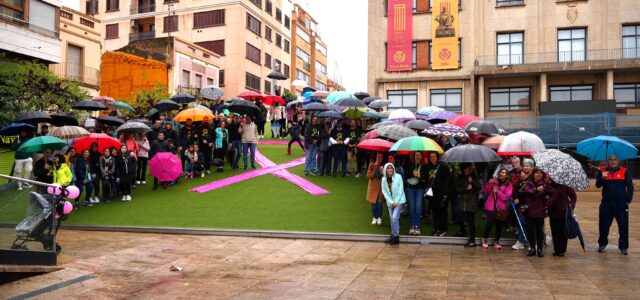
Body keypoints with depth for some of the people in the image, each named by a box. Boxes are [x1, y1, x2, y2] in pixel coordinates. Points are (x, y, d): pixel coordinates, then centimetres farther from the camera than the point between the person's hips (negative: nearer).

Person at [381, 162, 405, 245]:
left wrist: (396, 202, -12)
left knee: (395, 218, -13)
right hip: (390, 202, 4)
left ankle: (396, 236, -3)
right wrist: (391, 202, -8)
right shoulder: (384, 179, -1)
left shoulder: (398, 177, -11)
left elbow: (401, 190, -9)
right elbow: (384, 192, 1)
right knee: (392, 219, 8)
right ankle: (393, 235, 20)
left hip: (398, 200, -4)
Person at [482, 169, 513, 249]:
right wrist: (489, 184, -12)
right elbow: (485, 191, 3)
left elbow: (506, 197, -9)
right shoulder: (494, 181, 6)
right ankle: (485, 239, 11)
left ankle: (497, 242, 24)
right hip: (491, 206, 0)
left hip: (501, 208, 0)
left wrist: (497, 191, -17)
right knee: (490, 222, -11)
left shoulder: (509, 185, 1)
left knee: (499, 225, 6)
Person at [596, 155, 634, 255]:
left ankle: (623, 247, 10)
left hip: (621, 204, -1)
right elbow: (598, 185, -5)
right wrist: (602, 178, -24)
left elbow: (630, 187, 3)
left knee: (623, 226, 1)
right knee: (603, 225, 7)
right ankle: (602, 244, 25)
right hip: (606, 204, 1)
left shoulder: (624, 171, 2)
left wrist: (628, 200, -5)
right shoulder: (602, 171, 4)